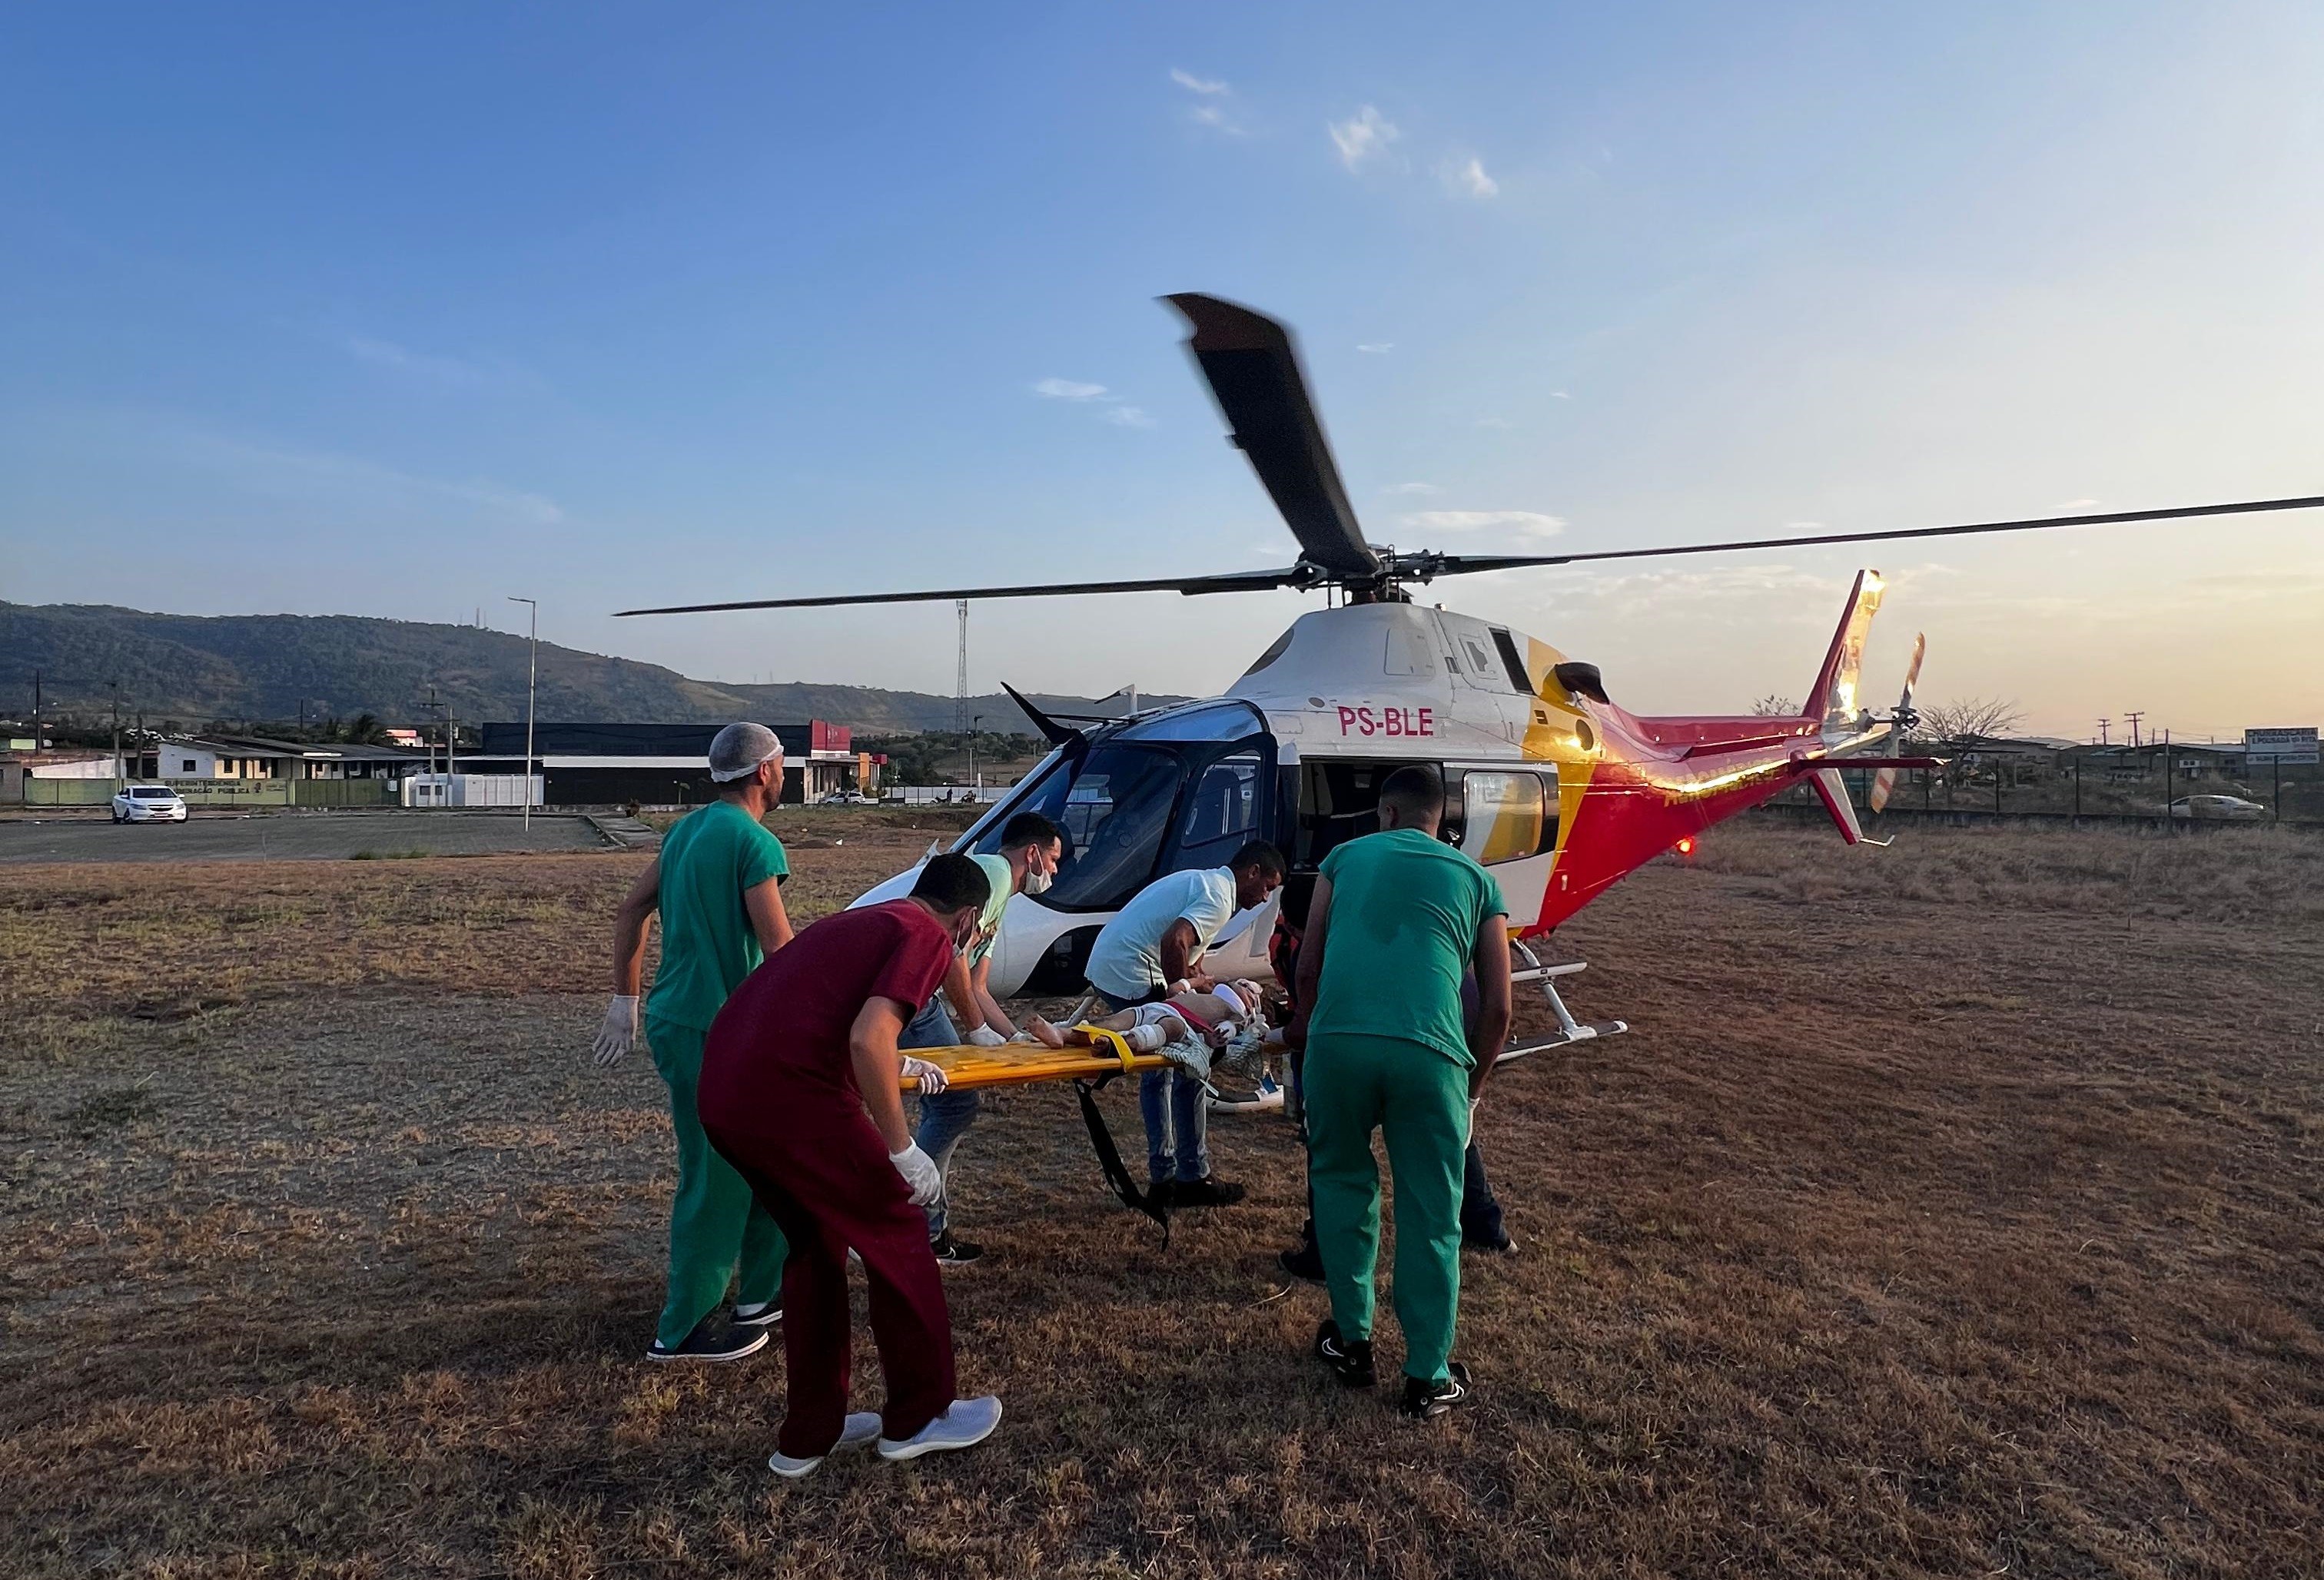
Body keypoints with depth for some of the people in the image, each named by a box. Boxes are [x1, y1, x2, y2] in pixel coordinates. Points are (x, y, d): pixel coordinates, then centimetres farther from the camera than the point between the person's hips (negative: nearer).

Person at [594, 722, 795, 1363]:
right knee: (716, 1181, 4)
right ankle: (682, 1330, 17)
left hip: (678, 1017, 9)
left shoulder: (688, 827, 11)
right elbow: (781, 951, -20)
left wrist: (625, 1001, 20)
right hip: (712, 1032, -9)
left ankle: (762, 1293, 31)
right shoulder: (756, 844, -17)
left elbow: (632, 911, 15)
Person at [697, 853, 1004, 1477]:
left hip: (722, 1092, 9)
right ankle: (919, 1417, 25)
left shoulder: (861, 921, 25)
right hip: (789, 1095, -9)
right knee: (897, 1237, 11)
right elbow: (867, 1037, -17)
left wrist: (895, 1064, 52)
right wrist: (902, 1148, -9)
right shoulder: (928, 937, -1)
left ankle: (810, 1432, 32)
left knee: (816, 1242, 24)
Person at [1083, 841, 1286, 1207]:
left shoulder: (1202, 881, 22)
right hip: (1133, 977, -10)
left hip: (1103, 968, 11)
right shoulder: (1220, 896, -10)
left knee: (1157, 1071, 18)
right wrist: (1181, 986, -12)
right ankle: (1193, 1179, 7)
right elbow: (1173, 941, -25)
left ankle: (1163, 1176, 25)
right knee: (1187, 1071, -1)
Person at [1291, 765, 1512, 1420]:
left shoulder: (1345, 857, 20)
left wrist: (1304, 1029, 37)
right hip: (1430, 1051, 0)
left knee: (1343, 1184, 23)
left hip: (1338, 1040, 1)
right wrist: (1472, 1087, 29)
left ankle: (1352, 1341, 31)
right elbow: (1497, 1009, 16)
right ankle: (1429, 1377, 23)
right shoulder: (1476, 879, 20)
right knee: (1432, 1216, 14)